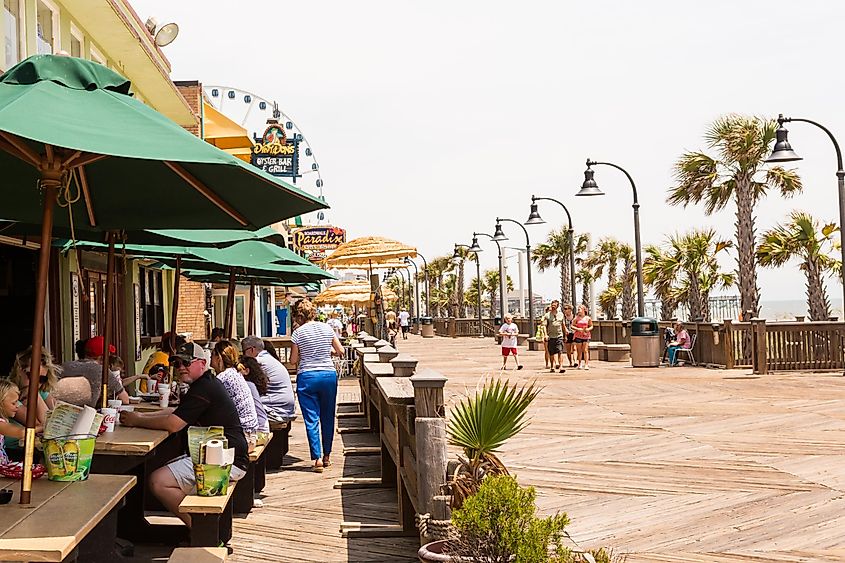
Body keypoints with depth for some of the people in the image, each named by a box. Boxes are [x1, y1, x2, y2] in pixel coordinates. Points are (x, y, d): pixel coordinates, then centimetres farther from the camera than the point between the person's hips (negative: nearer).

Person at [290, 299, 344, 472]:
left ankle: (317, 458, -9)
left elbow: (293, 359, -1)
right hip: (329, 375, 3)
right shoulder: (327, 329, 3)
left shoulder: (298, 333, -5)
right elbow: (340, 351, 10)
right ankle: (327, 456, 22)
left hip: (307, 377, -3)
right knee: (328, 417, 14)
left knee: (311, 419, -1)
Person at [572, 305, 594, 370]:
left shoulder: (588, 318, 3)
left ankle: (586, 364, -8)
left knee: (585, 350, -7)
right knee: (579, 351, 3)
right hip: (578, 336, 1)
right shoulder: (576, 318, 2)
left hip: (586, 336, -1)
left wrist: (588, 329, -11)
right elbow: (572, 326, 2)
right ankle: (580, 364, 13)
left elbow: (591, 326, 9)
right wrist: (578, 329, -14)